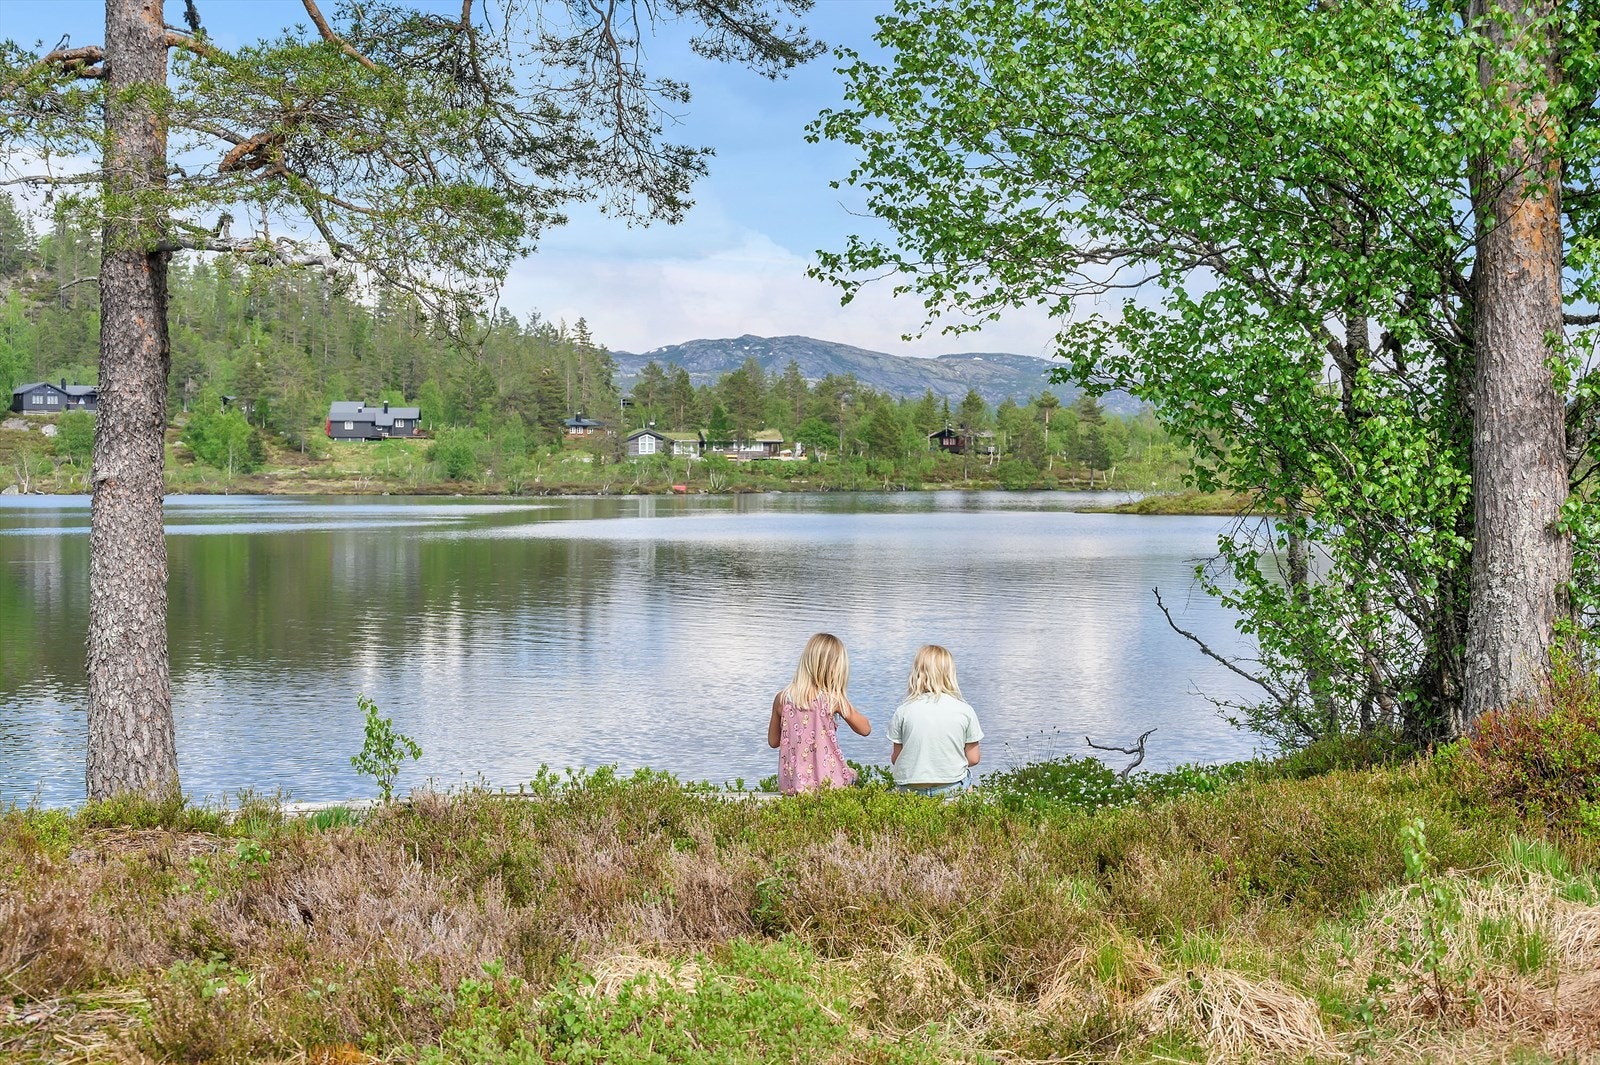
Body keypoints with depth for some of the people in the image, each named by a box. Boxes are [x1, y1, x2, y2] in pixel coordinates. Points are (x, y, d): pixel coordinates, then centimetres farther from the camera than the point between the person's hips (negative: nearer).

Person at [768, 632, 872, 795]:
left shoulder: (782, 698, -2)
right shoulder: (834, 699, -10)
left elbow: (773, 741, 10)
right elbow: (865, 729, 3)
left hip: (792, 786, 3)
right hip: (827, 782, -3)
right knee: (852, 775, 30)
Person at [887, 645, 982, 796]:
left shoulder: (903, 711, -3)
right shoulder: (964, 710, -2)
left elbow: (895, 758, 3)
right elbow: (973, 759, 3)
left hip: (910, 789, 1)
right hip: (952, 789, 0)